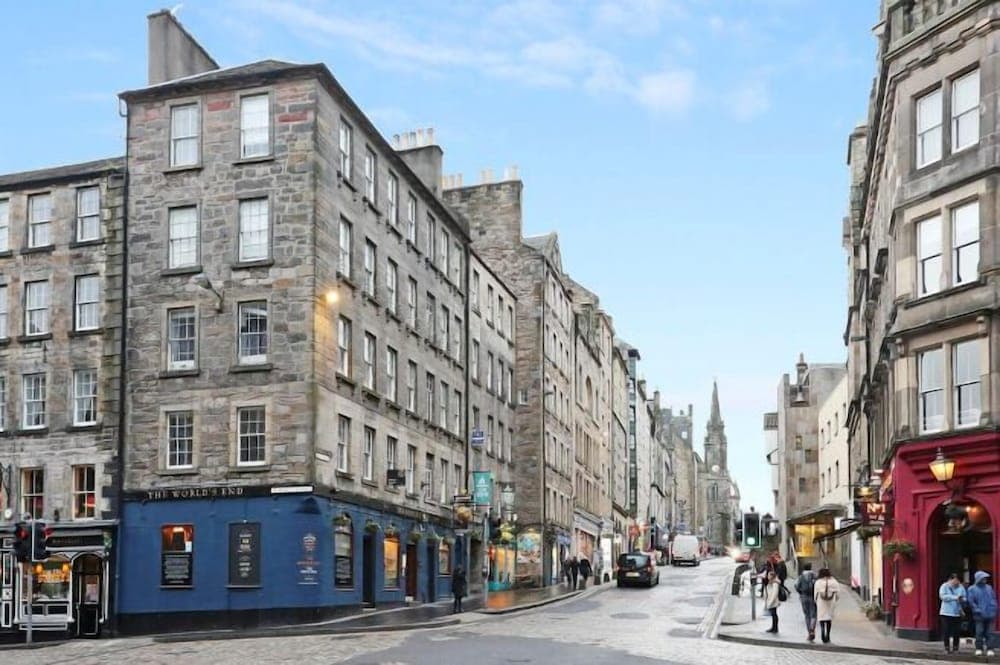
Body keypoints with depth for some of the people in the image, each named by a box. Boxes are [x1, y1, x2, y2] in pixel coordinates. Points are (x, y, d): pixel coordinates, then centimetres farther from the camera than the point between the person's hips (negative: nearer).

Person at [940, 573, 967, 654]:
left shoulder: (961, 587, 7)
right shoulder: (944, 586, 0)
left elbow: (965, 598, 4)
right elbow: (942, 596, -15)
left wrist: (962, 599, -20)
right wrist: (955, 597, -22)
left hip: (957, 613, 2)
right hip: (946, 613, -2)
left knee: (956, 632, 2)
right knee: (946, 632, -2)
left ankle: (955, 648, 14)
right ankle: (947, 648, 8)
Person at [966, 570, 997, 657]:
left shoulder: (989, 588, 15)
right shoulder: (972, 589, 1)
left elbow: (994, 599, 16)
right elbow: (971, 602, -3)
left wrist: (993, 610, 3)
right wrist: (978, 611, -10)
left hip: (990, 615, 4)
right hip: (979, 615, -3)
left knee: (989, 633, 3)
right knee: (979, 632, -6)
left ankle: (989, 649, 6)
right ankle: (978, 649, 2)